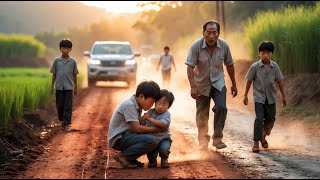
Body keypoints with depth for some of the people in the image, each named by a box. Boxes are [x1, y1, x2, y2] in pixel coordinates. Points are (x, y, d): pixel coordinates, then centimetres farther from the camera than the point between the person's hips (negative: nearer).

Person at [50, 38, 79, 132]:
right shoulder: (57, 61, 3)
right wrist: (52, 86, 5)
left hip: (69, 87, -1)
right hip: (59, 87, 1)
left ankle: (67, 124, -3)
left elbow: (74, 75, 6)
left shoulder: (73, 61, 1)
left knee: (68, 106, -4)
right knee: (59, 105, 9)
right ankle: (62, 121, 28)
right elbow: (54, 74, 8)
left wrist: (75, 88, 8)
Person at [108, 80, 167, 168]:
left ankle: (131, 158, 6)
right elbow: (137, 128, -21)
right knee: (150, 141, -26)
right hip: (118, 139, -10)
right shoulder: (129, 105, -19)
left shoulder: (137, 105, 11)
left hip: (126, 136, 10)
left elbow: (139, 125, 12)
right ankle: (123, 155, -11)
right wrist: (157, 129, -14)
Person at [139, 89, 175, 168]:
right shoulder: (151, 112, -1)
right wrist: (143, 118, -21)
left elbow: (162, 124, -33)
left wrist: (150, 118, -32)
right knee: (149, 150, -21)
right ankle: (152, 160, 16)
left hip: (163, 138, -3)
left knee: (164, 149, -29)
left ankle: (164, 159, 7)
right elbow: (142, 124, 3)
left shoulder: (166, 114, -14)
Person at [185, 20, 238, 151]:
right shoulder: (196, 46, -19)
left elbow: (229, 65, 4)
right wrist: (193, 87, -32)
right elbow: (190, 67, -22)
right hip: (202, 84, -1)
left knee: (221, 107, -19)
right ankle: (203, 141, 24)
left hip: (218, 82, 1)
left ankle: (217, 138, -7)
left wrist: (234, 84, 10)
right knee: (202, 114, 7)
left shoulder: (224, 46, -10)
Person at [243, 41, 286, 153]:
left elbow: (279, 81, 3)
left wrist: (283, 96, 7)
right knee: (259, 118, -14)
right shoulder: (255, 67, -12)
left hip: (271, 97, 3)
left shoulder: (275, 66, -6)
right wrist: (245, 95, 1)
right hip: (259, 96, -3)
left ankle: (263, 137, 36)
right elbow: (249, 81, -2)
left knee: (271, 119, 10)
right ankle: (256, 143, -9)